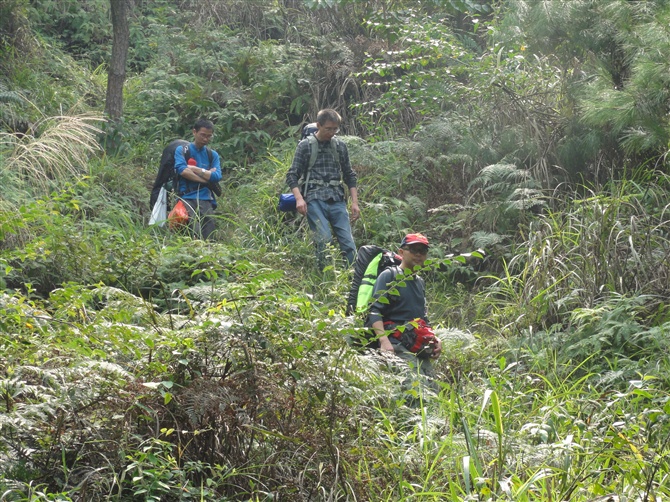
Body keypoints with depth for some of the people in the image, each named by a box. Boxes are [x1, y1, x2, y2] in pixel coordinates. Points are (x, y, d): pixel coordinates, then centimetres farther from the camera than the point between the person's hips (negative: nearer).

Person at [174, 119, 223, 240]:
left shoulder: (213, 155, 19)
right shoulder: (182, 150, 11)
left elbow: (217, 176, 3)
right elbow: (182, 170, -8)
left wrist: (195, 169, 0)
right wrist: (206, 177, -1)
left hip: (205, 199, 3)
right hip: (186, 197, -3)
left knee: (208, 237, -12)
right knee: (195, 234, -26)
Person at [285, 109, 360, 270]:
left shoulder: (340, 146, 16)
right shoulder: (305, 146, 6)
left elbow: (349, 176, 22)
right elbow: (292, 175, 3)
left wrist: (355, 202, 12)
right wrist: (299, 198, -13)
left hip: (337, 199, 3)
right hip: (314, 199, -3)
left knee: (347, 242, -7)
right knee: (324, 239, -19)